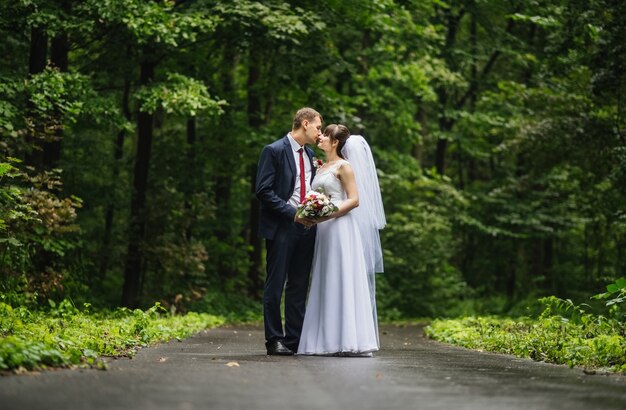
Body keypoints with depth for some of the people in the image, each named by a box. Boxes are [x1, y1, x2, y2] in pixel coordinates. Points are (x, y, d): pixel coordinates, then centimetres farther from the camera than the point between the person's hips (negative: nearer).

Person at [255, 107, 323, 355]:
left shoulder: (309, 154, 15)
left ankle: (296, 339, 13)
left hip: (306, 227, 7)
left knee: (299, 286, 8)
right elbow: (263, 191, -13)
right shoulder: (274, 151, -7)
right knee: (275, 285, -1)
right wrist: (292, 212, -17)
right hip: (281, 227, -7)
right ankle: (274, 340, 3)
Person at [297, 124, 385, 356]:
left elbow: (354, 199, -11)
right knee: (327, 285, 5)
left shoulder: (343, 166, -4)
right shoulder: (322, 168, 20)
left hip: (340, 227, -8)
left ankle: (352, 341, -12)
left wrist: (328, 215, -20)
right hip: (324, 232, 8)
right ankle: (332, 340, 5)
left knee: (344, 282, -11)